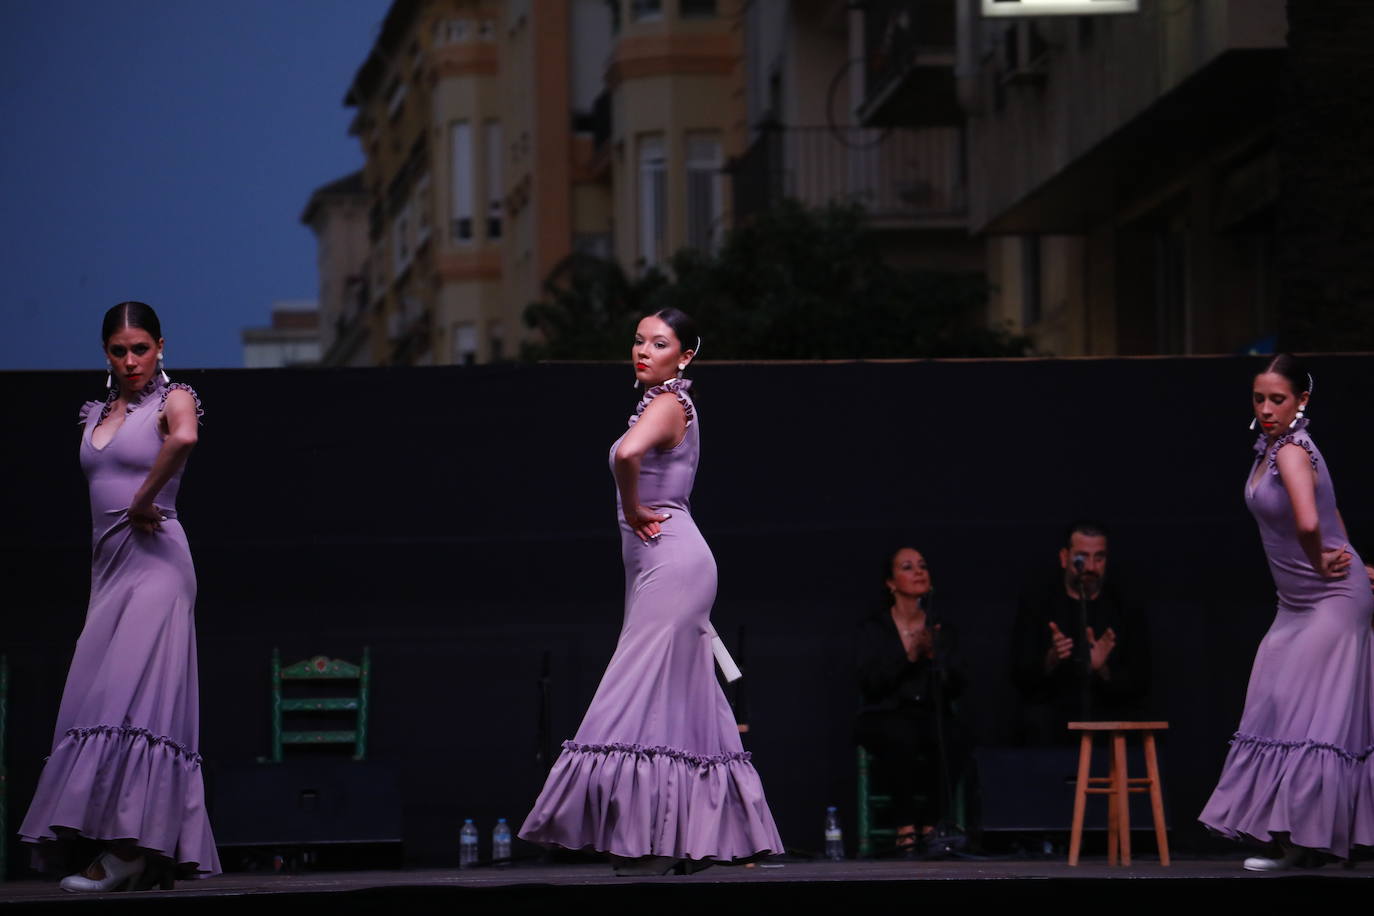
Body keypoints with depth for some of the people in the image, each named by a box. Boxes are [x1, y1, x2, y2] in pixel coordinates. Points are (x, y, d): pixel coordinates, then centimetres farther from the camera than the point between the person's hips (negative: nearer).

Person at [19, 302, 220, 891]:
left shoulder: (173, 399, -4)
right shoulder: (96, 415, 18)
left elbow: (184, 439, -26)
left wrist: (142, 501, -21)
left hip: (154, 561, -8)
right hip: (108, 566, 8)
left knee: (130, 699, -15)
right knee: (101, 701, 1)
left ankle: (129, 848, -19)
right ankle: (152, 853, 2)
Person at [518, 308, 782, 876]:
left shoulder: (667, 404, -13)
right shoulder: (670, 404, 17)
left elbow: (628, 453, -34)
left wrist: (632, 509, -18)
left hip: (669, 561, -10)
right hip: (664, 565, 10)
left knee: (646, 695, -11)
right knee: (681, 701, 10)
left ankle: (650, 846, -13)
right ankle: (699, 834, 12)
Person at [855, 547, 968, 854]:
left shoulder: (940, 627, 14)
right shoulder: (873, 627, 6)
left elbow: (957, 685, 5)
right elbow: (869, 684, -8)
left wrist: (934, 654, -11)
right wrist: (908, 654, -16)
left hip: (931, 715, 3)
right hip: (884, 718, -2)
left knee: (952, 737, -33)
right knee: (904, 737, -38)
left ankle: (931, 825, -27)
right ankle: (905, 827, -32)